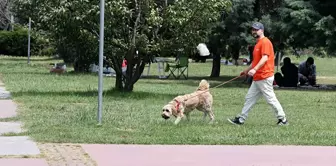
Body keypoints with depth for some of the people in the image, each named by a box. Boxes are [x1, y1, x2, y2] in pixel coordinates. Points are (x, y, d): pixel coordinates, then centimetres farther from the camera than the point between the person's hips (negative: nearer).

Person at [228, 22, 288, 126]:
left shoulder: (265, 42, -11)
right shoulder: (258, 43, 19)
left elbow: (265, 58, -24)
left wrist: (255, 69, -34)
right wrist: (247, 70, 34)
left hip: (264, 77, -10)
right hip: (257, 78, 10)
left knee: (271, 99, -6)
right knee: (249, 98, 11)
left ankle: (282, 119, 0)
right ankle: (241, 119, 14)